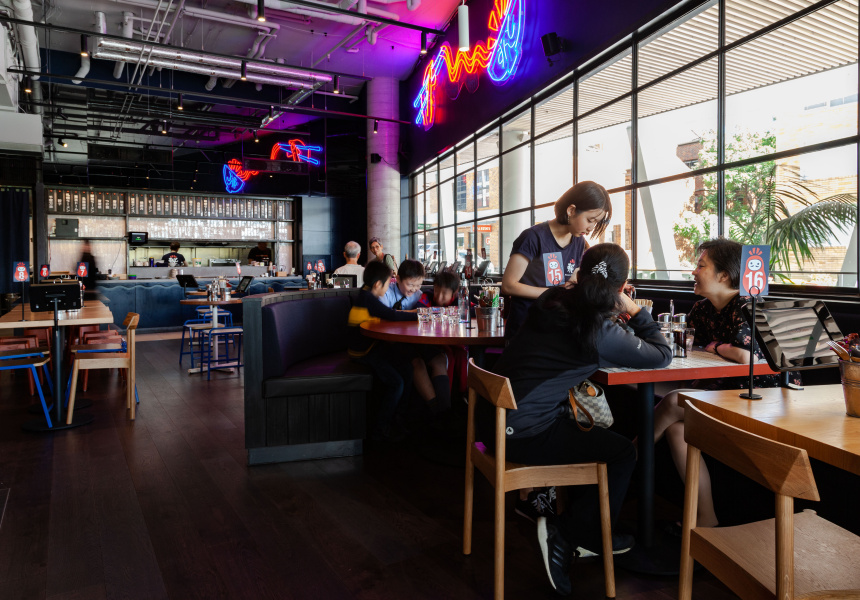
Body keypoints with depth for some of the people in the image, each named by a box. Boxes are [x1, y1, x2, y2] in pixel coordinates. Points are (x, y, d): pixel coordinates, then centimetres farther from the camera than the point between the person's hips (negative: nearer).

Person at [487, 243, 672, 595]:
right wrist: (635, 311, 4)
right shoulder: (599, 330, -16)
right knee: (623, 454, 7)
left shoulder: (551, 300, 5)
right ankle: (569, 535, 17)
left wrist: (616, 313, 17)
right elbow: (662, 356, -5)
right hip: (523, 436, -8)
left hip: (496, 417, 8)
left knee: (593, 437, 26)